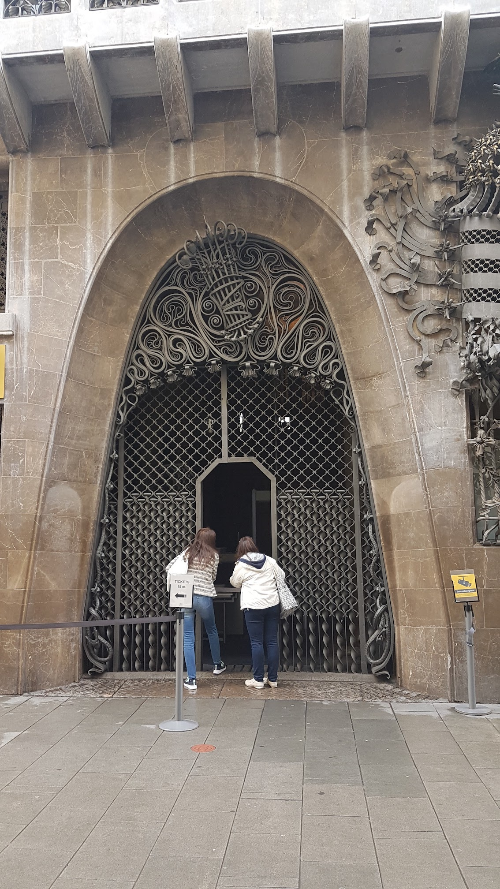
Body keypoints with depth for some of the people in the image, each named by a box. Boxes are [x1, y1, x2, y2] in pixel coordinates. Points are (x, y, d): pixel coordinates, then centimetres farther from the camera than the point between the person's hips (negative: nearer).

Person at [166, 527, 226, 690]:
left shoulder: (188, 552, 7)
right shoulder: (214, 556, 3)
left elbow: (169, 567, 8)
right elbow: (213, 577, 10)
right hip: (204, 597, 0)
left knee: (188, 639, 3)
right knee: (212, 631, 25)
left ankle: (191, 679, 0)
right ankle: (218, 665, 42)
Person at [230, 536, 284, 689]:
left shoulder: (240, 566, -3)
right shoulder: (269, 561, 5)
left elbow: (235, 583, 11)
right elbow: (282, 575, 16)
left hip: (253, 607, -4)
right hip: (272, 605, 4)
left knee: (256, 643, 3)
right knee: (272, 641, 8)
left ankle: (258, 679, 6)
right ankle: (273, 679, 14)